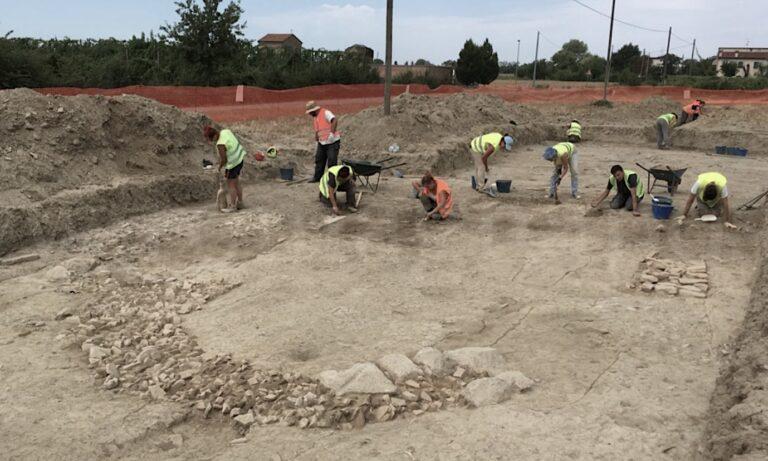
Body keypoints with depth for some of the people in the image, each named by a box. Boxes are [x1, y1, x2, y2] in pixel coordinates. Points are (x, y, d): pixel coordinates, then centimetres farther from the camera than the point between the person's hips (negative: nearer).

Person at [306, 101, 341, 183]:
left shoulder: (326, 113, -14)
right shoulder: (315, 118, 14)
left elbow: (335, 121, -28)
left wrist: (332, 133, -34)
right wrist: (316, 137, 12)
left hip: (332, 142, -9)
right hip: (322, 142, 9)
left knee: (332, 161, -7)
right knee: (319, 160, 12)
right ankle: (317, 177, 23)